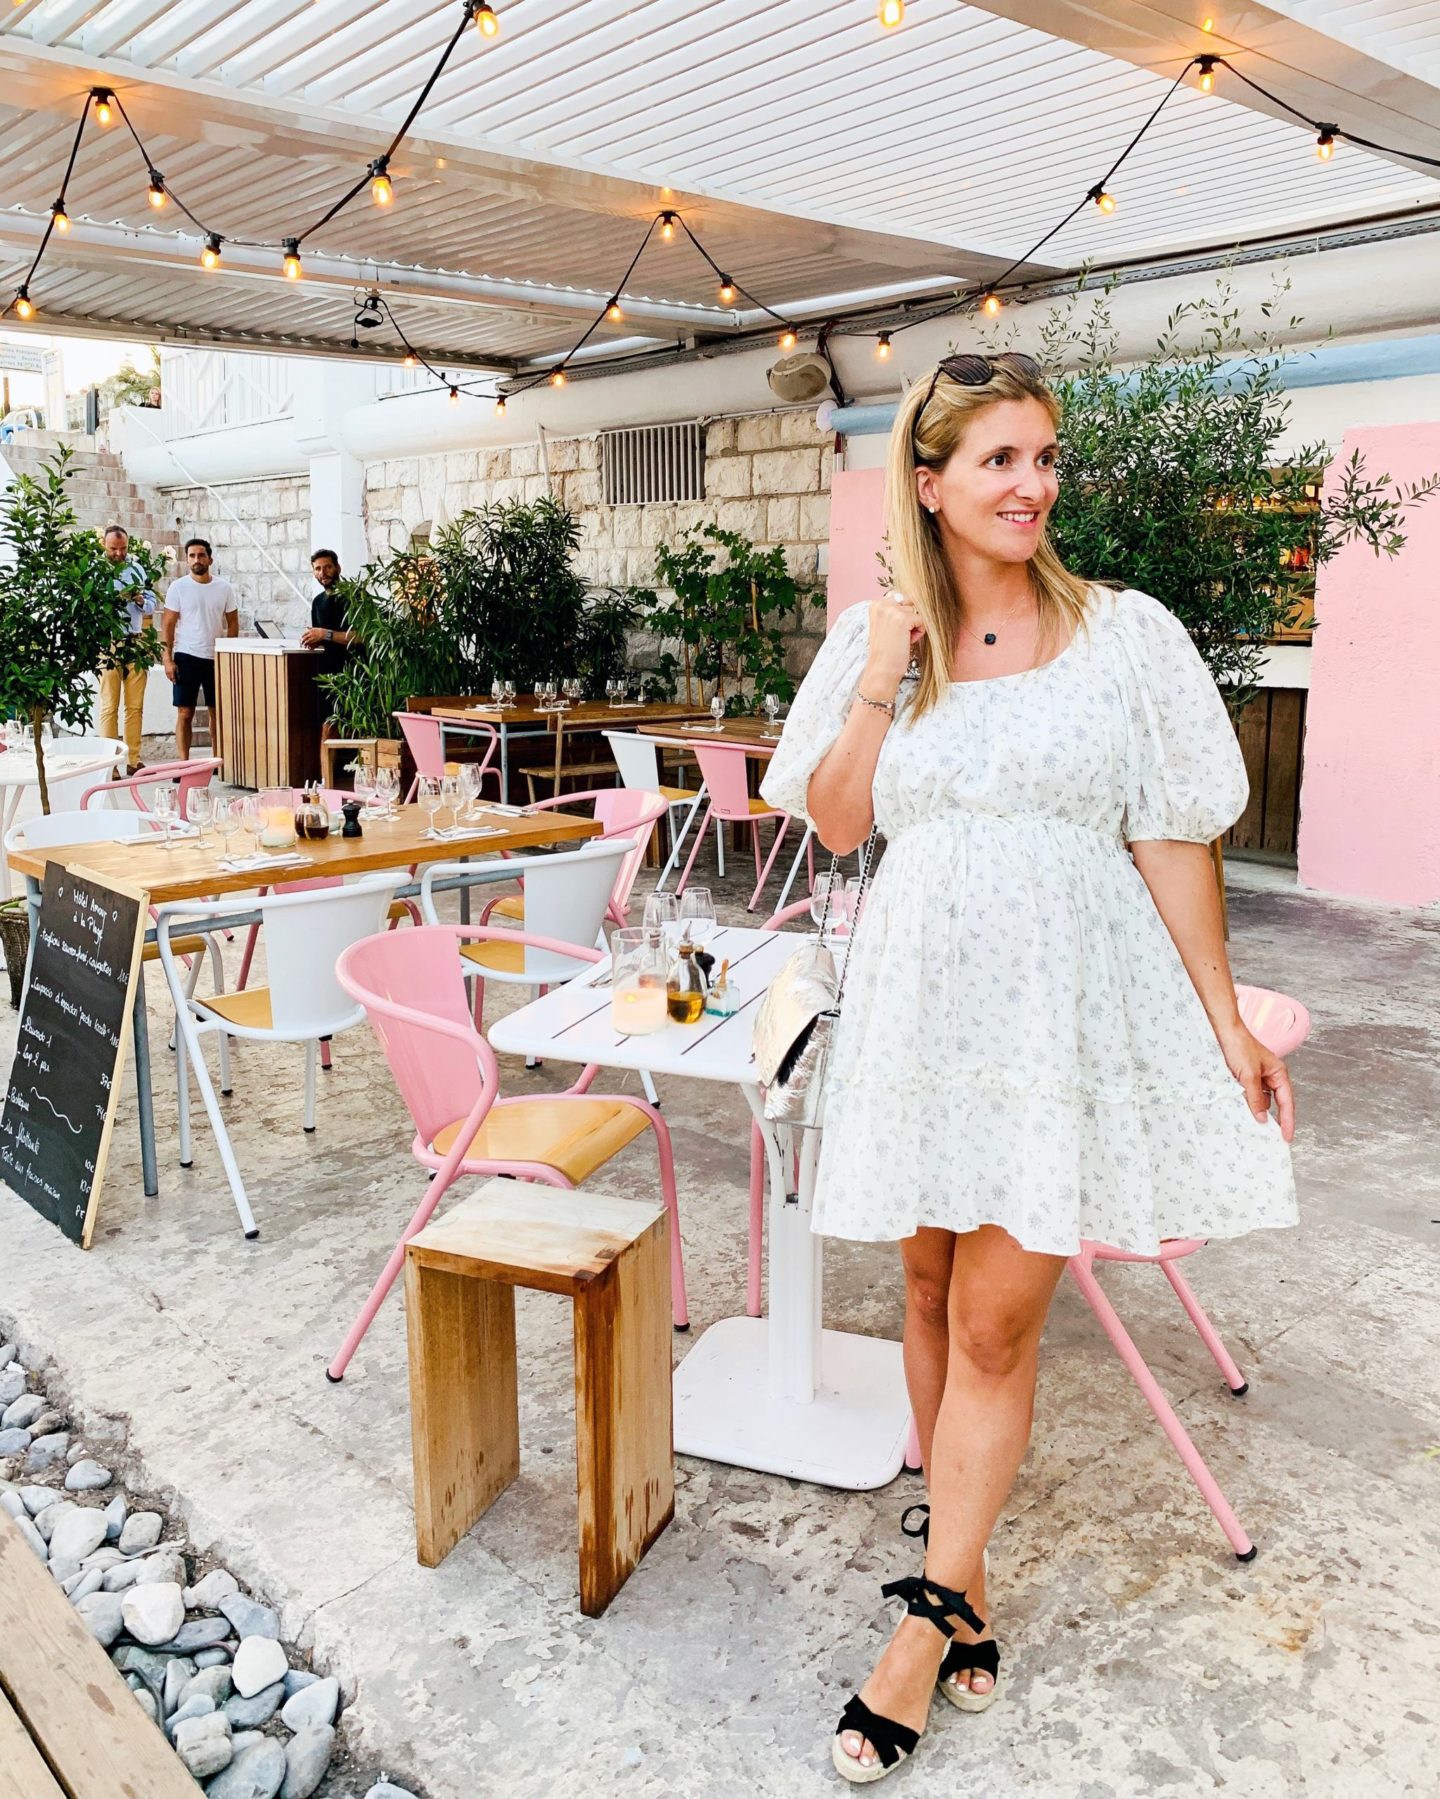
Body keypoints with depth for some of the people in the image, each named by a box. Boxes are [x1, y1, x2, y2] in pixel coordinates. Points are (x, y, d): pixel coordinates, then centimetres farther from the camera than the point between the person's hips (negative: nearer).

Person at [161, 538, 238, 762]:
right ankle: (184, 764, 2)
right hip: (186, 657, -2)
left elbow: (232, 623, 8)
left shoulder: (224, 588, 4)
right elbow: (168, 625, -2)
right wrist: (168, 659, -9)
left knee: (218, 712, 6)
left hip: (217, 658, 2)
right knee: (184, 713, -2)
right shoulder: (178, 587, -1)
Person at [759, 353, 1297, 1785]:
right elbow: (838, 823, 3)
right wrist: (883, 683, -8)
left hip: (1064, 1008, -3)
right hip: (923, 1002, 3)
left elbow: (1172, 842, 0)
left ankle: (931, 1609, 16)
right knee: (930, 1297, 13)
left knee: (995, 1322, -1)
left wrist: (1226, 1023, 0)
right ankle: (960, 1562, 34)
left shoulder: (1126, 635, -2)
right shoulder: (876, 639, 5)